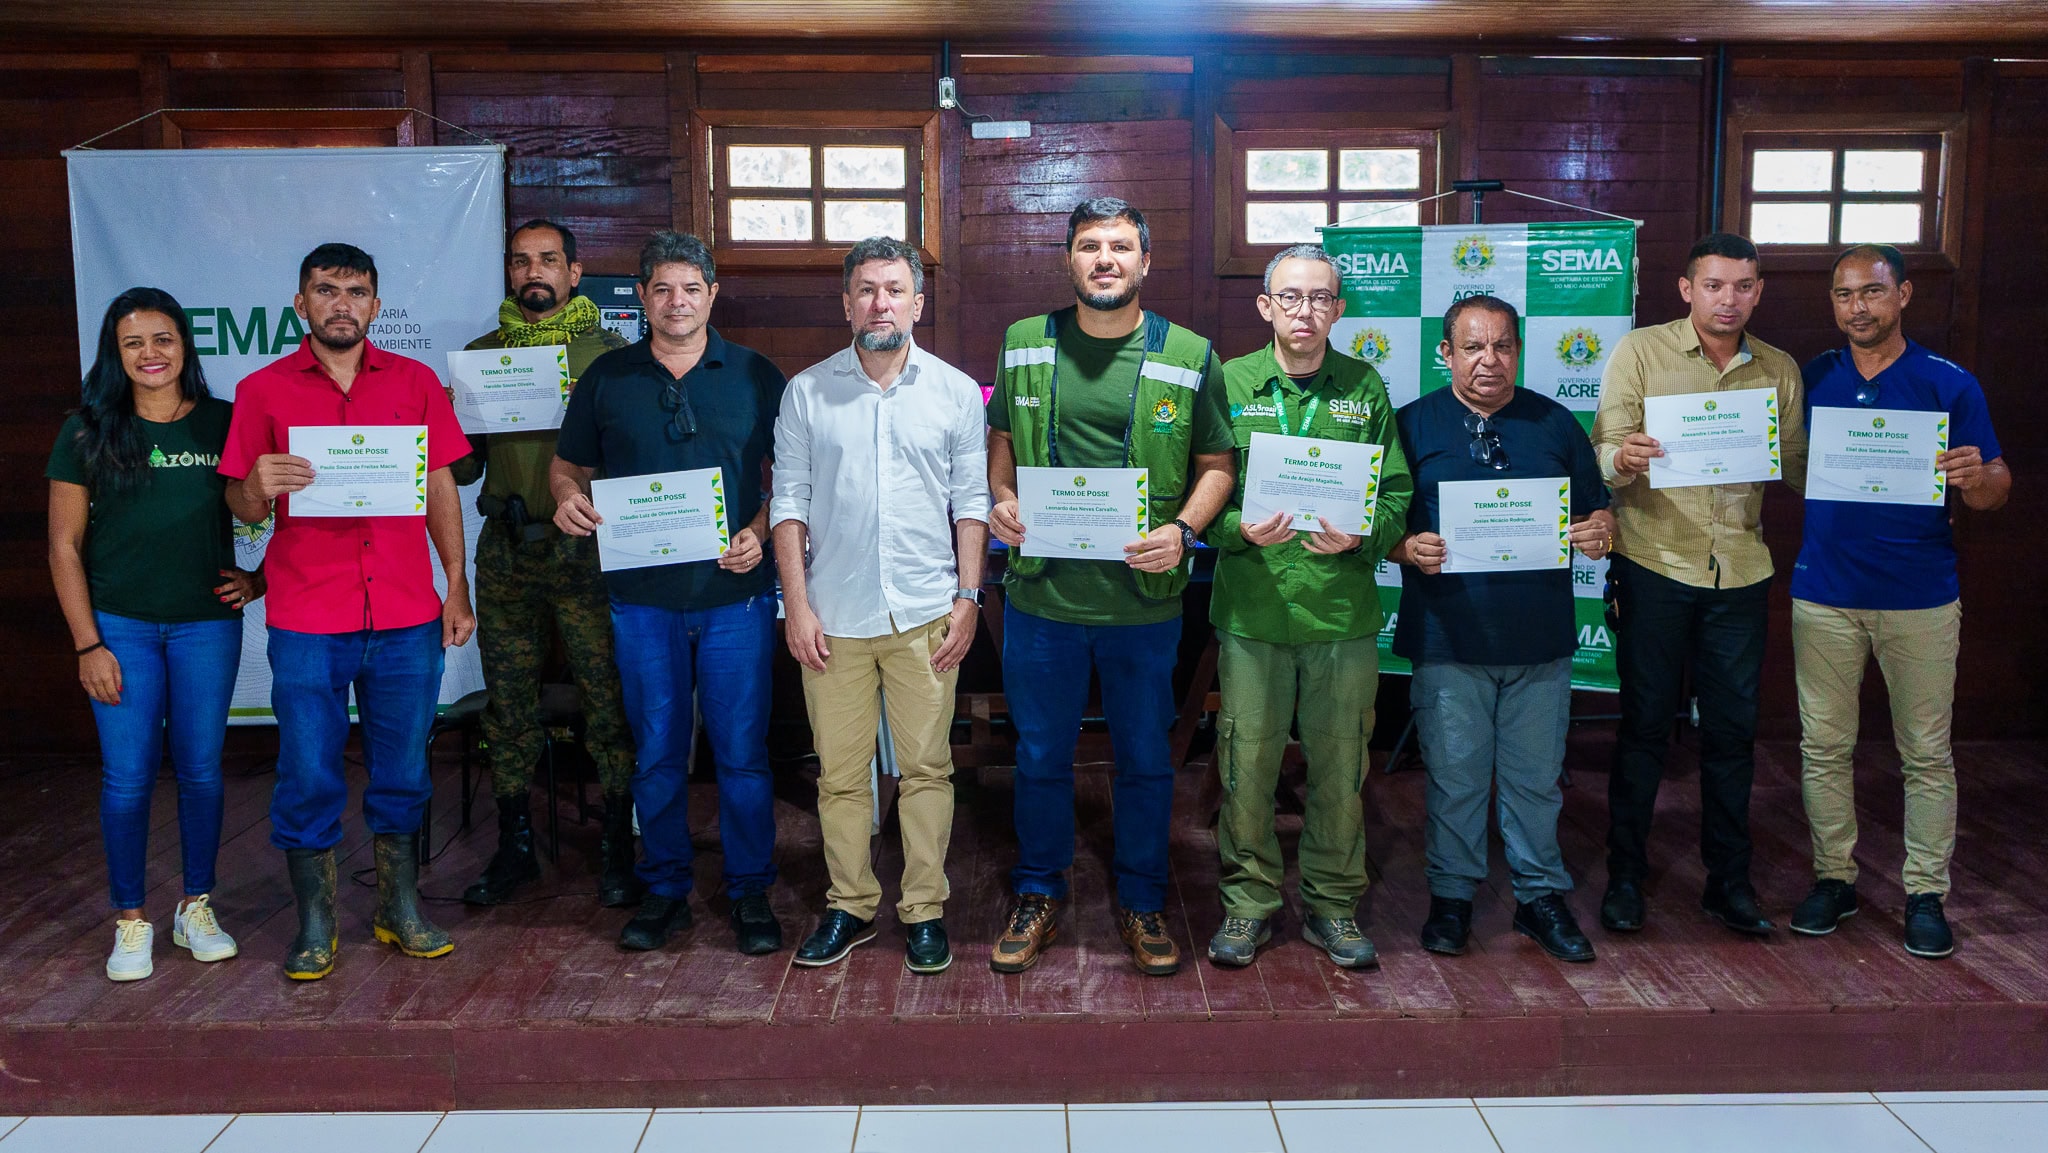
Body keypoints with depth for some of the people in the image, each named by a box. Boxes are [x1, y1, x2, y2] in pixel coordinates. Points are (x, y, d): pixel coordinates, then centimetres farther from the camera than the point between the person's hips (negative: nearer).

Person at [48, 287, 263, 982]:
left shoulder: (225, 424, 2)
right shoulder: (87, 432, 0)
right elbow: (64, 547, 0)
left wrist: (260, 578, -2)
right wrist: (87, 644, -5)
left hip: (207, 624, 1)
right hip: (120, 627, -1)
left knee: (201, 769, 7)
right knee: (127, 777, 1)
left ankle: (196, 908, 22)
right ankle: (131, 922, 16)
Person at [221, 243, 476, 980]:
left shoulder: (415, 383, 9)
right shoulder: (263, 391, 5)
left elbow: (441, 489, 11)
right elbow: (244, 510, 7)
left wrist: (457, 586, 5)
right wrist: (256, 488, -17)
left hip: (406, 616, 1)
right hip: (306, 621, -1)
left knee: (402, 773, 9)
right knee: (309, 778, 2)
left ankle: (400, 913, 23)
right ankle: (315, 927, 15)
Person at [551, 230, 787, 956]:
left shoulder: (755, 376, 4)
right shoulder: (607, 378, 7)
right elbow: (567, 464, 15)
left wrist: (761, 532, -11)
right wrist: (567, 498, -7)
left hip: (734, 592, -1)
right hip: (643, 598, 2)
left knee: (742, 751, 2)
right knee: (656, 753, 9)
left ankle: (750, 894, 17)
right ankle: (665, 891, 23)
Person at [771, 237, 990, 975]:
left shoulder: (955, 391, 5)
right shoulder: (807, 392, 5)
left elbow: (971, 502, 6)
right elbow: (789, 500, 4)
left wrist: (968, 597, -2)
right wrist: (796, 604, -3)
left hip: (925, 612, 0)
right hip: (834, 614, 1)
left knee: (926, 768, 4)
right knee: (840, 772, 7)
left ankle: (925, 909, 16)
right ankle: (850, 905, 21)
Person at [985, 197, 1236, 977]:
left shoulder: (1189, 357, -1)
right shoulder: (1025, 345, 5)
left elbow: (1216, 464, 4)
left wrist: (1182, 529, -14)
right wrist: (1001, 500, -5)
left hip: (1144, 597, -1)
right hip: (1041, 591, 1)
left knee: (1145, 759, 12)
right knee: (1041, 755, 13)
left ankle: (1142, 903, 30)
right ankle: (1039, 897, 30)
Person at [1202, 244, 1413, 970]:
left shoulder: (1366, 389, 8)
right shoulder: (1230, 385, 4)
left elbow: (1398, 495, 5)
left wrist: (1361, 536, -14)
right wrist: (1242, 531, -18)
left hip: (1344, 607, 1)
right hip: (1251, 607, -1)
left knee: (1340, 765, 8)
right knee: (1247, 762, 5)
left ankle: (1332, 904, 25)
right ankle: (1251, 901, 22)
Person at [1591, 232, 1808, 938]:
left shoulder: (1779, 371, 10)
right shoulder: (1640, 352, 0)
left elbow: (1798, 467, 10)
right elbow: (1604, 453, -8)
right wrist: (1622, 458, -31)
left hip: (1740, 570, 3)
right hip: (1655, 563, -3)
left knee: (1733, 730, 8)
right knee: (1644, 726, 3)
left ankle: (1729, 880, 21)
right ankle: (1624, 876, 16)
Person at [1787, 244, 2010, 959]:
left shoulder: (1949, 385, 0)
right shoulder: (1809, 380, 6)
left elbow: (1995, 489, -1)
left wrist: (1975, 478, -23)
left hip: (1920, 598, -2)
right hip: (1825, 595, 2)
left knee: (1927, 753, 4)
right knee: (1824, 746, 7)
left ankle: (1926, 894, 14)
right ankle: (1834, 878, 20)